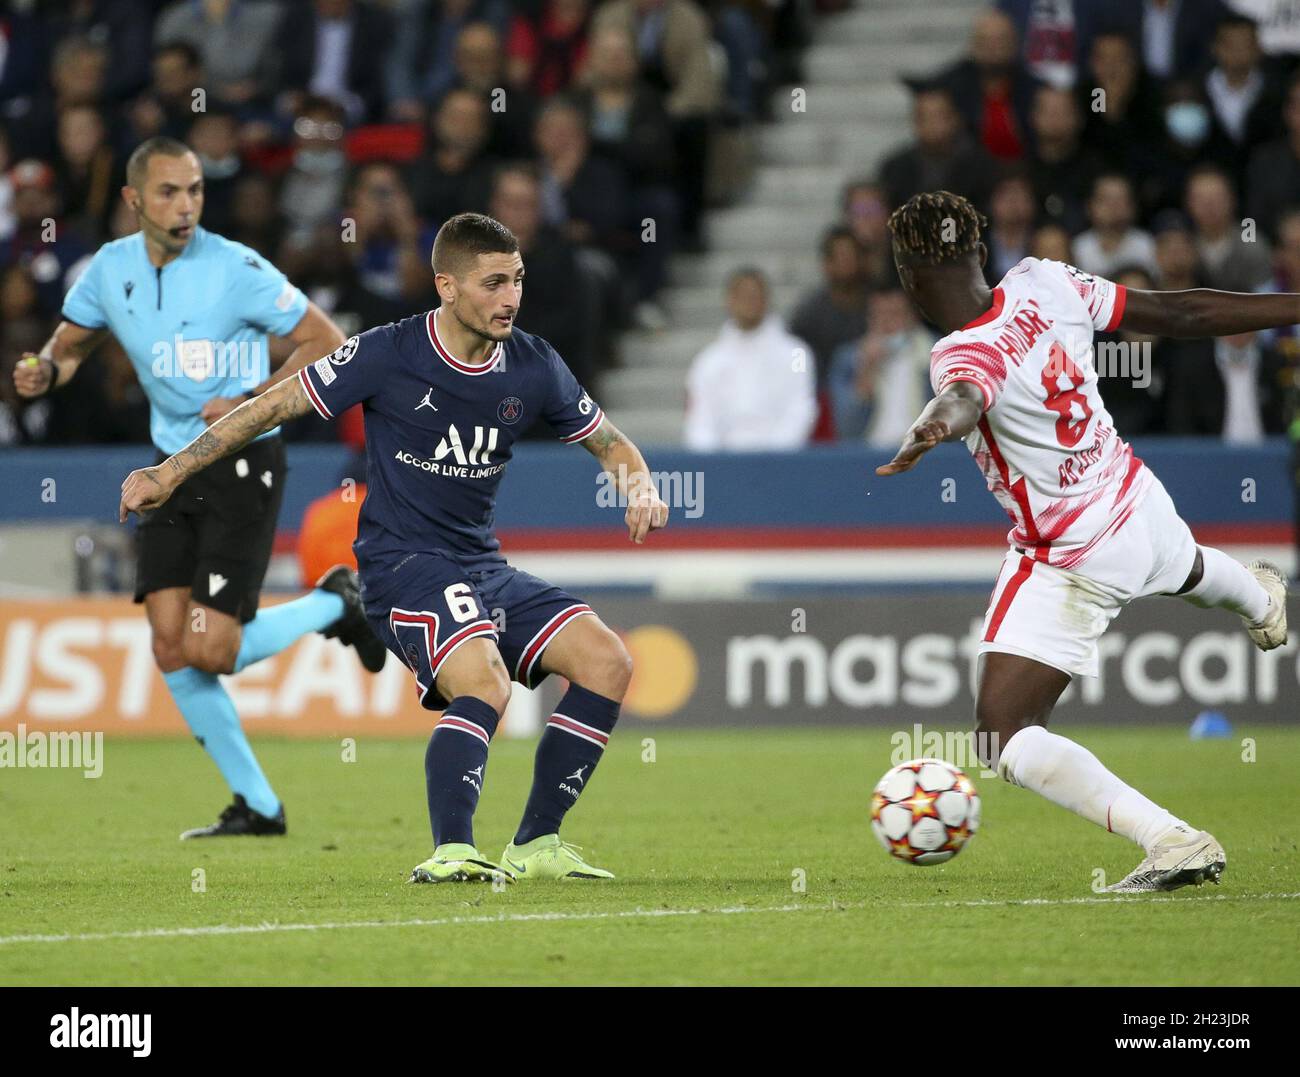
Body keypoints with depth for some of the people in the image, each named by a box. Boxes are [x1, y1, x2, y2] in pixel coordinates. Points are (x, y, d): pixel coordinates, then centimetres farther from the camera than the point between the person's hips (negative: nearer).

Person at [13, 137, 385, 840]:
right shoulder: (111, 268, 2)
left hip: (242, 469, -6)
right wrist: (46, 370, -7)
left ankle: (335, 604, 14)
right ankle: (257, 806, 8)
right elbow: (71, 343, 17)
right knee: (171, 648, -4)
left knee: (210, 650, -14)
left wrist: (251, 402, -21)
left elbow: (327, 344, -11)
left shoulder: (236, 269, -15)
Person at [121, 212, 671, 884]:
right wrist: (169, 473, -4)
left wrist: (639, 487, -8)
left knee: (607, 662, -9)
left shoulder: (533, 367, 3)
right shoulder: (389, 355, -12)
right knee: (484, 684, -31)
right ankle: (449, 853, -31)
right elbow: (273, 406, -5)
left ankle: (535, 845, -2)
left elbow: (608, 442, 16)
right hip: (403, 567, -6)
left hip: (483, 564, 6)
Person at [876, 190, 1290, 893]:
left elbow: (962, 402, -54)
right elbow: (1179, 314, -1)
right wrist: (1293, 306, 10)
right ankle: (1261, 600, 79)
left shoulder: (964, 356, -29)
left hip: (1072, 565, -8)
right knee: (1185, 567, 43)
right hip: (1139, 504, 8)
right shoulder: (1046, 285, -9)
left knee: (1004, 742, -9)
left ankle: (1174, 842, -20)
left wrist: (930, 433, -77)